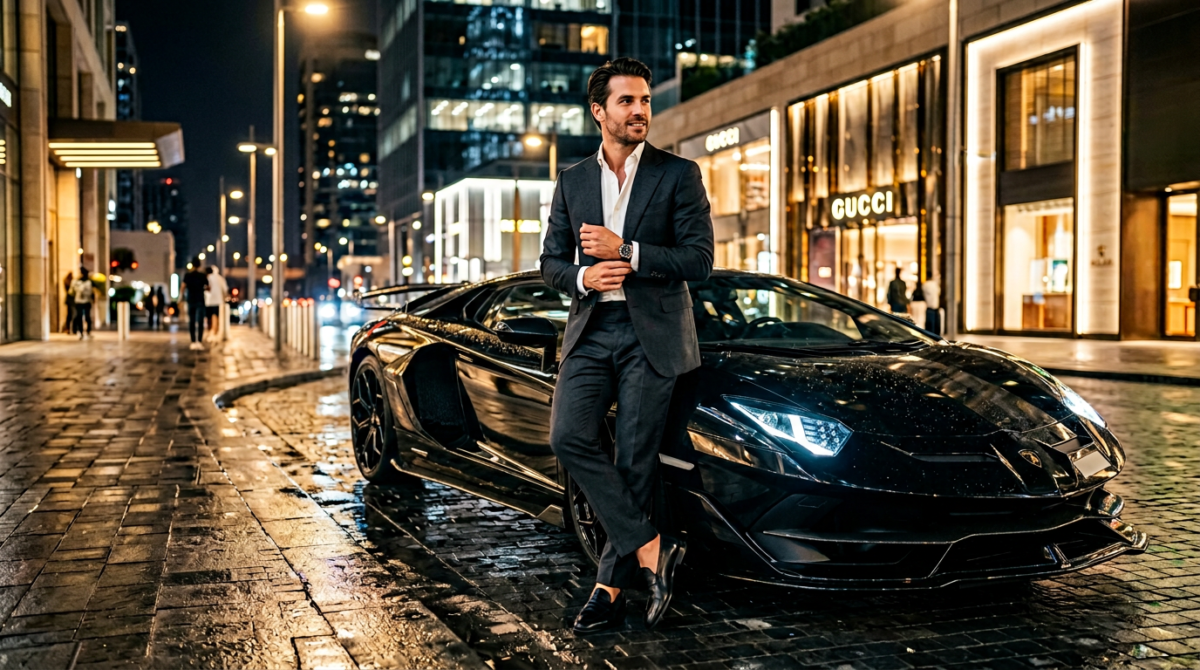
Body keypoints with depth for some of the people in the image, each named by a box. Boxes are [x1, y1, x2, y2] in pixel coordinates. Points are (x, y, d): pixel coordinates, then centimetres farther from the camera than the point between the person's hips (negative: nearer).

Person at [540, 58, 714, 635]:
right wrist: (582, 276, -8)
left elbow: (700, 260, -6)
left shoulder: (679, 174, 2)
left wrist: (624, 252, -12)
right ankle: (650, 547, -6)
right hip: (590, 331, 4)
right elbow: (550, 262, 14)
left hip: (651, 334, -3)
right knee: (568, 437, -15)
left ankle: (610, 587, 9)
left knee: (635, 460, -3)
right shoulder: (572, 181, 14)